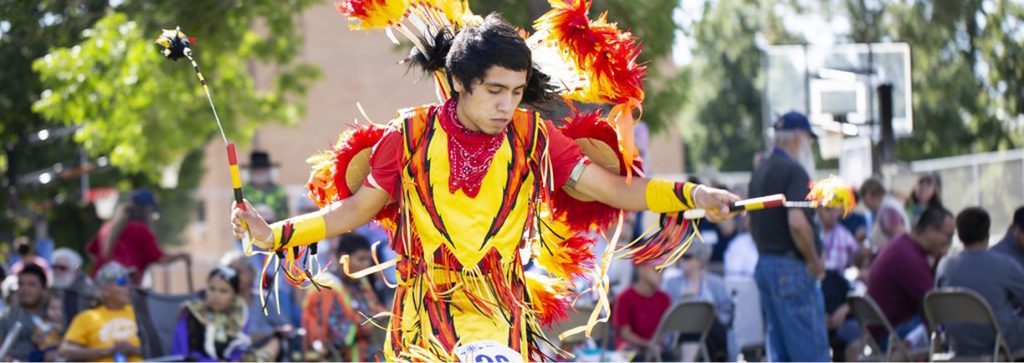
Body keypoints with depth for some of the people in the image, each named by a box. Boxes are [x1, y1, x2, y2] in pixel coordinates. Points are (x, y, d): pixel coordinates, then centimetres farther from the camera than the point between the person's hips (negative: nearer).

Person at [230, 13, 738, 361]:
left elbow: (614, 188, 0)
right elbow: (355, 208, 9)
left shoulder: (532, 138, 2)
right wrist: (275, 235, 0)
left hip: (504, 321, 1)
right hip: (425, 318, -1)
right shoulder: (412, 135, 0)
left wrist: (691, 196, -13)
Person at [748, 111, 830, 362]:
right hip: (792, 268, -9)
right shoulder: (794, 171, -14)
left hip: (764, 263, 9)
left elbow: (751, 223, 23)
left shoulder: (760, 172, 15)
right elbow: (797, 222, -26)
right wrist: (814, 261, -14)